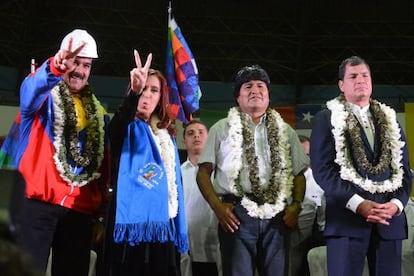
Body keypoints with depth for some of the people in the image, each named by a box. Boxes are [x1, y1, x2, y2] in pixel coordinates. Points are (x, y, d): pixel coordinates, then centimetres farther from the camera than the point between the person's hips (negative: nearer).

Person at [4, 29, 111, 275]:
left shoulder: (97, 113, 17)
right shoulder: (44, 97, 5)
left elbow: (104, 169, 16)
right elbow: (30, 90, -22)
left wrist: (102, 213, 12)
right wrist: (55, 67, -43)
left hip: (80, 210, 4)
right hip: (37, 203, -4)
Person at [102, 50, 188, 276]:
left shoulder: (167, 133, 18)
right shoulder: (127, 128, 3)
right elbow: (118, 122, -23)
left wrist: (178, 229, 13)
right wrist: (134, 92, -42)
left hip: (161, 224, 5)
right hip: (132, 221, -5)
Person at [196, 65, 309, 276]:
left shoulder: (285, 131, 19)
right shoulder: (222, 129, 11)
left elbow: (299, 173, 16)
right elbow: (204, 172, 7)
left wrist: (296, 205, 0)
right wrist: (217, 206, -6)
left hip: (277, 216, 2)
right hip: (237, 214, -2)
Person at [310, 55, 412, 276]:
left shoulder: (389, 120, 19)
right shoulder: (326, 119, 6)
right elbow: (322, 169, -5)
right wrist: (358, 204, -15)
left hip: (389, 218, 4)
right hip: (347, 217, -3)